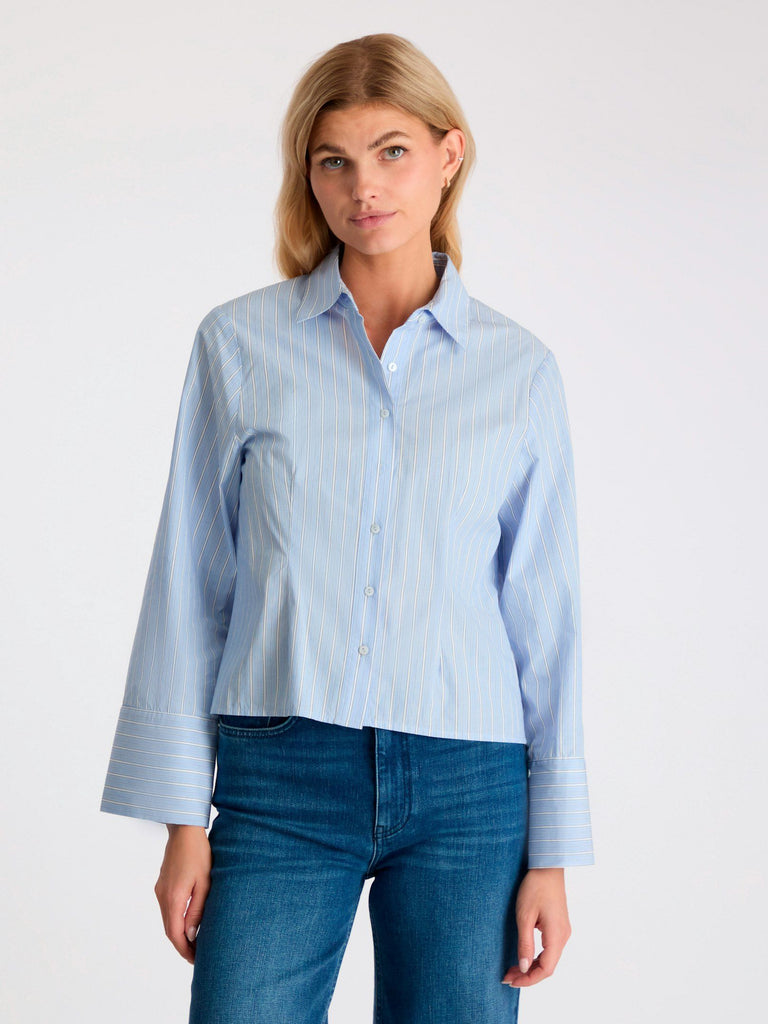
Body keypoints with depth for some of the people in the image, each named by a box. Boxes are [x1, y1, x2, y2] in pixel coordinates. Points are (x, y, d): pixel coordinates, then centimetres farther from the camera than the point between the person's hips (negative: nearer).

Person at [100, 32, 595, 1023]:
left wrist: (553, 851, 3)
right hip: (282, 786, 0)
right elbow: (192, 584, 4)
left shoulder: (519, 368, 5)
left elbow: (545, 615, 6)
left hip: (468, 791, 1)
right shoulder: (240, 341, 3)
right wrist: (182, 815, 1)